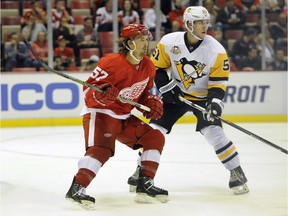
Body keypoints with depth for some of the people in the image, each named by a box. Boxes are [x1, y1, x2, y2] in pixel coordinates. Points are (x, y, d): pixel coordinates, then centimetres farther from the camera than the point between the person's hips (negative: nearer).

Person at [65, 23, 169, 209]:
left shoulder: (148, 66, 3)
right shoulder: (112, 62, -21)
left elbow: (144, 92, 20)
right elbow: (88, 87, -20)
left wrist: (152, 103, 0)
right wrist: (101, 94, -40)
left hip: (125, 117, 8)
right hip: (99, 112, -8)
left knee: (155, 138, 2)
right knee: (101, 148, -30)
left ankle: (145, 185, 7)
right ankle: (76, 189, -31)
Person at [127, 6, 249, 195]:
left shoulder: (216, 50, -17)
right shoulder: (169, 42, -15)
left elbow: (219, 81, -14)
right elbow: (156, 67, -3)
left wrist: (215, 102, -29)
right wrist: (167, 88, -13)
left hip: (202, 97, -2)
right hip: (175, 95, 2)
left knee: (214, 132, -20)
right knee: (154, 129, -5)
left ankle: (237, 172, -5)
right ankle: (142, 170, 15)